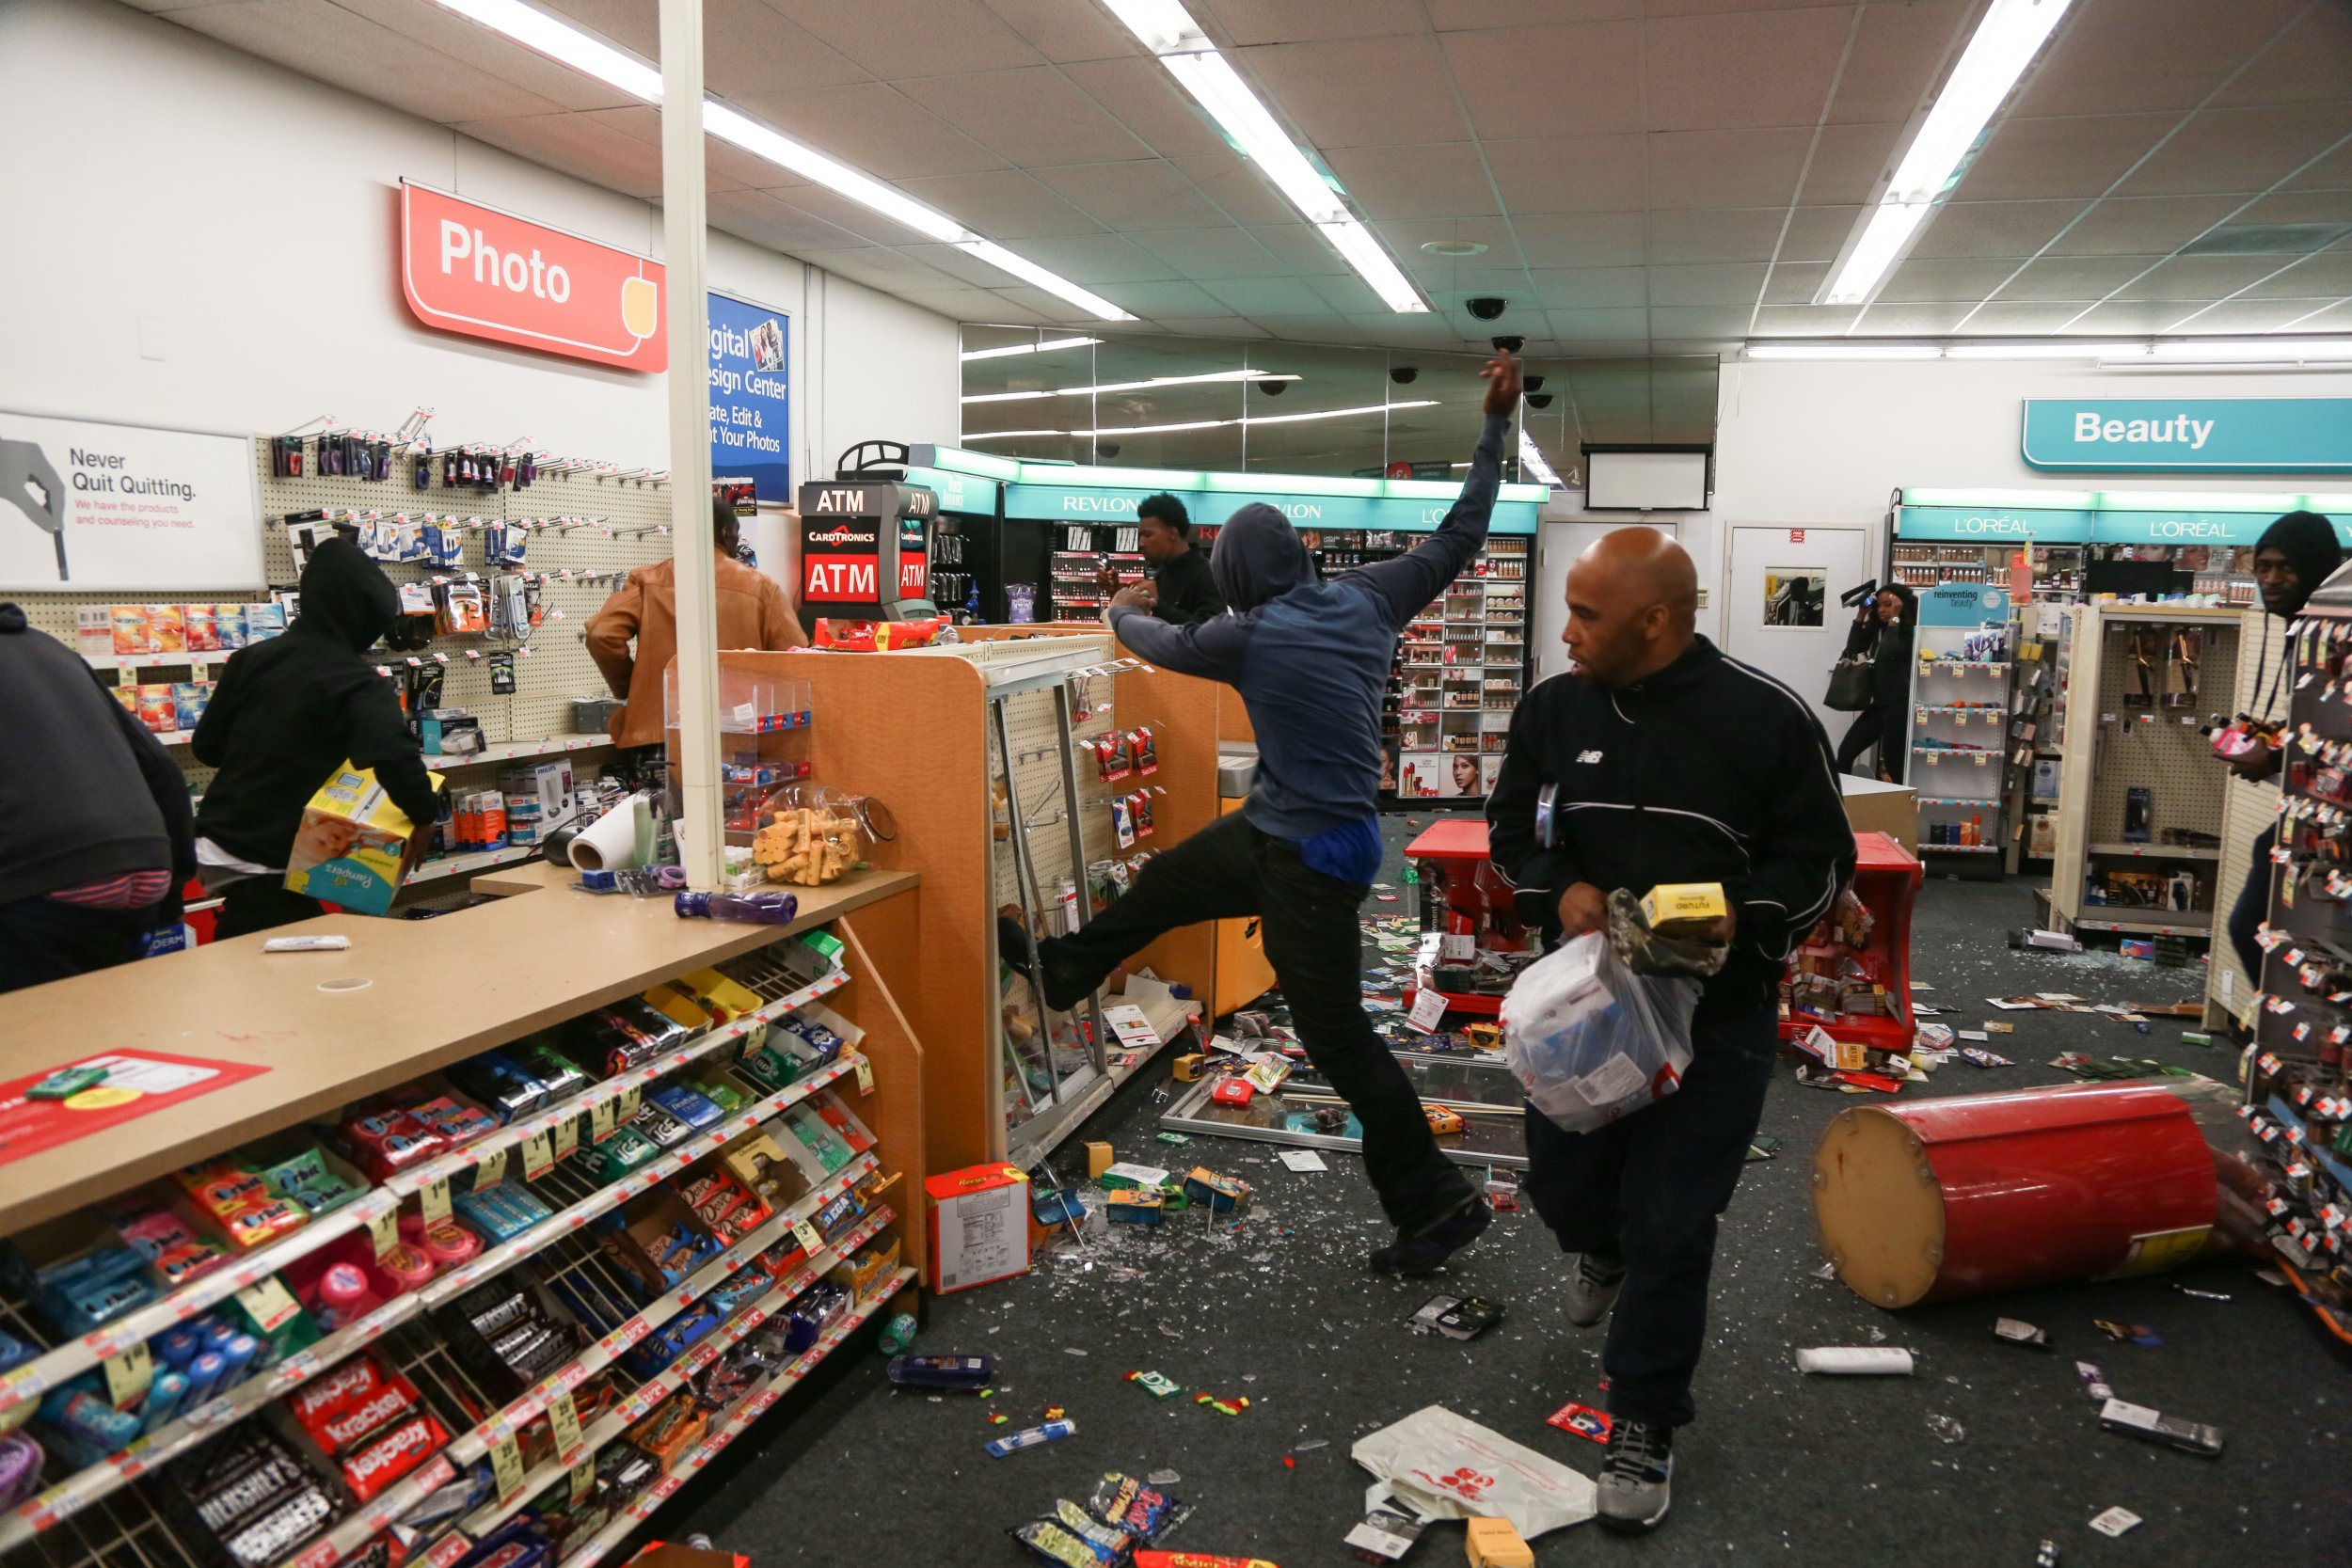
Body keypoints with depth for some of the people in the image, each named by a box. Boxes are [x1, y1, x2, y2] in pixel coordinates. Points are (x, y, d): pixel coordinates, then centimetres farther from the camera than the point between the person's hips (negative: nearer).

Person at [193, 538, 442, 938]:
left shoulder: (252, 658, 6)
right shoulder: (358, 682, -14)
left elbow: (207, 745, 12)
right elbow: (392, 753, -31)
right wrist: (424, 814, -19)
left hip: (218, 842, 8)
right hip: (273, 861, -7)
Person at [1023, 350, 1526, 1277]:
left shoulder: (1256, 636, -20)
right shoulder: (1366, 599, -3)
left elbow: (1166, 645, -1)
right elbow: (1459, 535, 4)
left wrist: (1121, 614, 22)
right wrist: (1495, 424, 12)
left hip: (1307, 856, -9)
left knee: (1336, 1035, 0)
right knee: (1161, 886, 24)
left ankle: (1439, 1204, 11)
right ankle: (1064, 969, 49)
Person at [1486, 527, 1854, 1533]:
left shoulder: (1766, 719, -13)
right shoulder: (1554, 708, -3)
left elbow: (1822, 859, -5)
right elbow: (1510, 828, 8)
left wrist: (1743, 915, -25)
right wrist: (1559, 889, -13)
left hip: (1716, 1017, -3)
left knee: (1670, 1226, 1)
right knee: (1560, 1180, 16)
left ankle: (1644, 1427, 21)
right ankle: (1602, 1251, 54)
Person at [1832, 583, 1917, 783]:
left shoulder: (1910, 631, -8)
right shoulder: (1877, 629, 12)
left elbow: (1890, 651, -25)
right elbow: (1852, 649, 5)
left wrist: (1894, 618, -18)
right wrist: (1861, 616, 3)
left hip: (1898, 706, -7)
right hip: (1879, 704, 8)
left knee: (1893, 765, -5)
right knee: (1845, 751, 4)